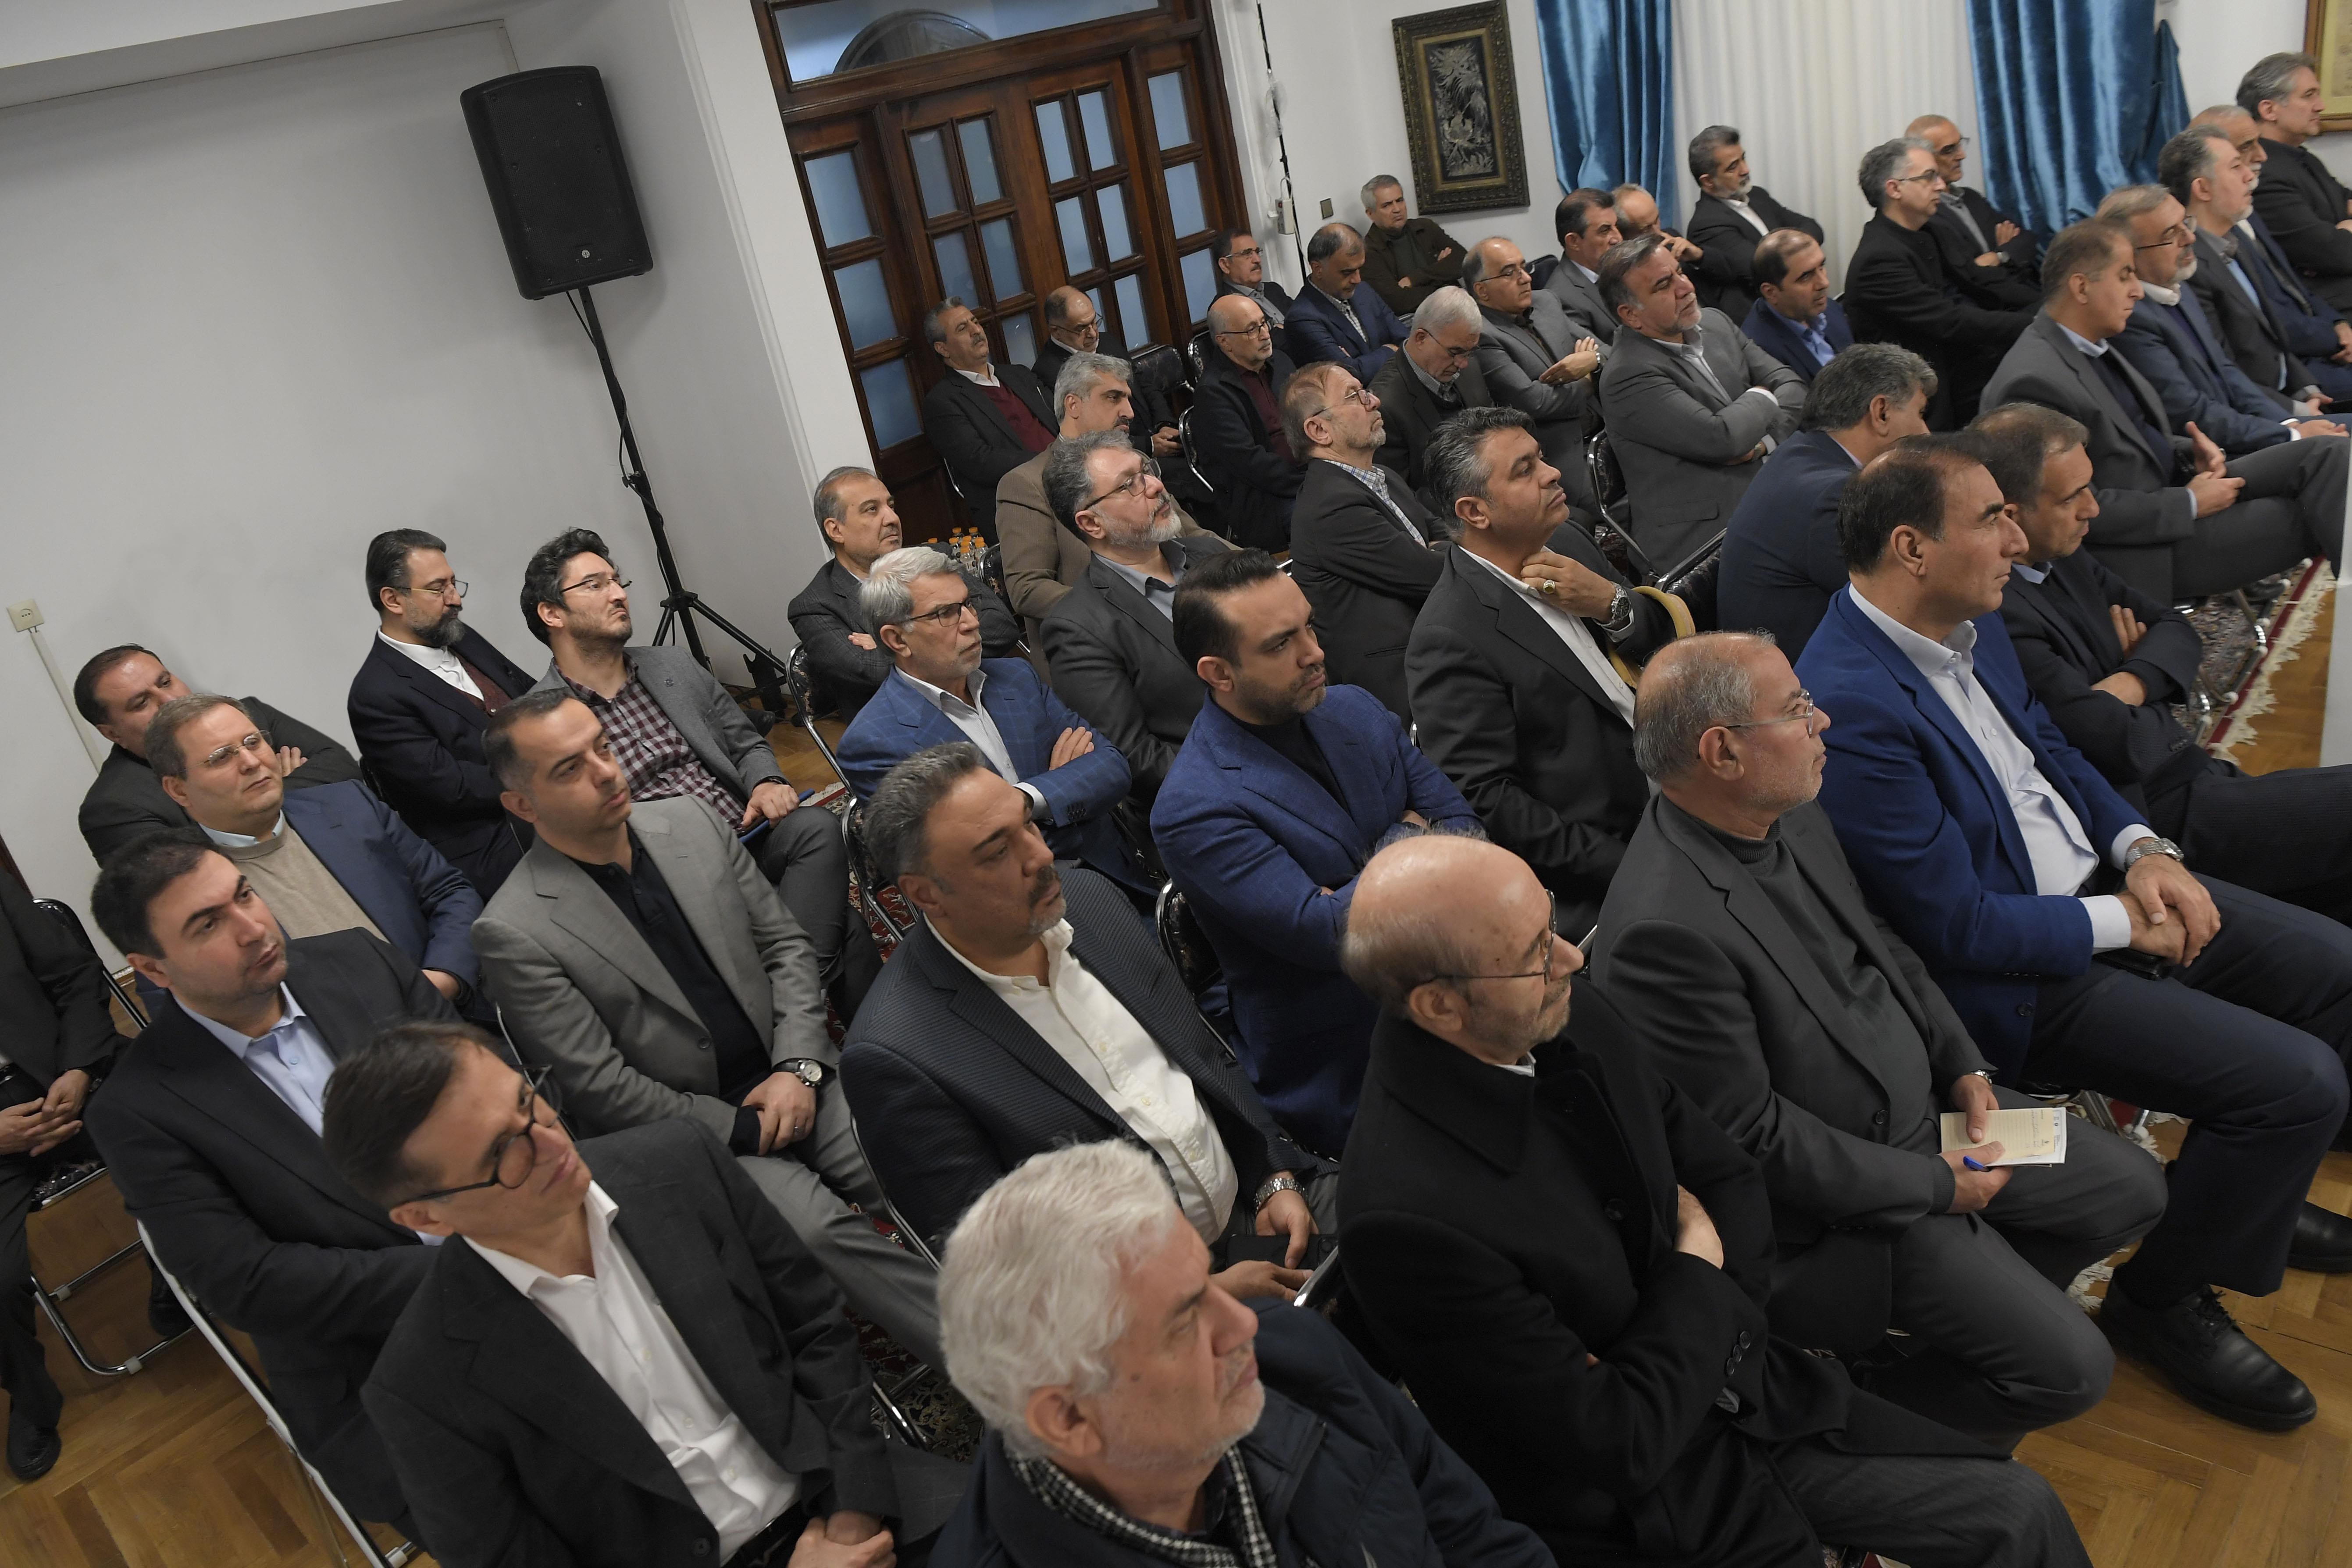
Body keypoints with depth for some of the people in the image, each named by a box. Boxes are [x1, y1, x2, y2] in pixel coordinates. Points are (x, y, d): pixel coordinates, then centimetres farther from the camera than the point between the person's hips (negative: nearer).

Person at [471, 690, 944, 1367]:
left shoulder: (689, 821, 2)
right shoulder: (514, 934, -13)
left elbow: (785, 944, 8)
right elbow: (603, 1090, -11)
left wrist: (799, 1067, -6)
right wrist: (743, 1129, -11)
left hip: (793, 1082, 5)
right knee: (821, 1229, -28)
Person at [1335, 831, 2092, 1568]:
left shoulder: (1581, 1019, -9)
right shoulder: (1405, 1213, -32)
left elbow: (1730, 1179, 6)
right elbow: (1617, 1444, -24)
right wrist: (1698, 1269, -12)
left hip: (1741, 1390, 6)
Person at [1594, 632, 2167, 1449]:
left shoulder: (1790, 814, -5)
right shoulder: (1665, 930, -34)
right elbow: (1751, 1135, -26)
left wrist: (1963, 1067, 1)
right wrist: (1935, 1187, -16)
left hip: (1929, 1108, 9)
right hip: (1835, 1193, -9)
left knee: (2132, 1189, 15)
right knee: (2069, 1366, -7)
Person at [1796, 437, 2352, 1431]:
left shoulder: (1971, 620, 0)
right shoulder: (1851, 708, -30)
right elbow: (1962, 928, -26)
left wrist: (2142, 851, 0)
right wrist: (2120, 924, -13)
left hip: (2097, 888, 10)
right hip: (2014, 979, -9)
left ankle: (2252, 1192, 34)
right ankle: (2164, 1297, 10)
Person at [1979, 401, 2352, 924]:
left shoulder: (2064, 558, 7)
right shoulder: (1996, 611, -25)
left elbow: (2177, 630, 16)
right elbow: (2119, 747, -25)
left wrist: (2133, 683, -7)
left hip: (2194, 779, 9)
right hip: (2159, 814, -9)